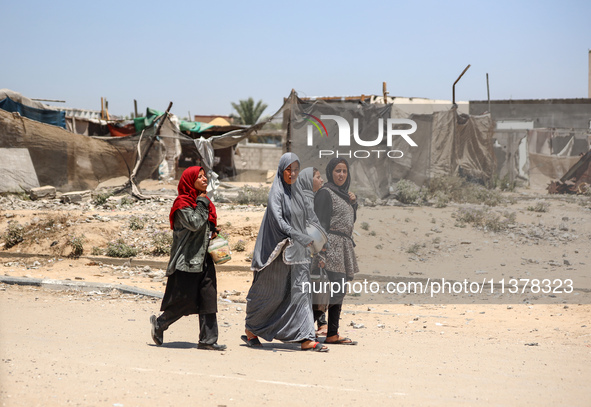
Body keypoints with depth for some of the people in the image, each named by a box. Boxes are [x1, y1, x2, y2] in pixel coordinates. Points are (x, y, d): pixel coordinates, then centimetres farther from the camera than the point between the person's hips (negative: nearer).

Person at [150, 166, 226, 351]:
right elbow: (194, 223, -23)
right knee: (184, 299, -4)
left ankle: (208, 339, 3)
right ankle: (159, 323, 18)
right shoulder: (182, 203, -10)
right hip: (187, 259, -8)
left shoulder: (205, 202, 16)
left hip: (203, 258, 8)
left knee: (208, 299, 2)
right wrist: (201, 204, -12)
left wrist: (213, 231, 6)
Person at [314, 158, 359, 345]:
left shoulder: (343, 194, 18)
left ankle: (333, 334, 10)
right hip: (331, 246, -9)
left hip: (344, 248, 9)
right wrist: (322, 253, -21)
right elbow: (321, 224, -14)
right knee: (334, 291, -15)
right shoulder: (325, 193, -8)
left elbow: (351, 220, 21)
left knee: (339, 293, 8)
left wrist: (353, 203, 3)